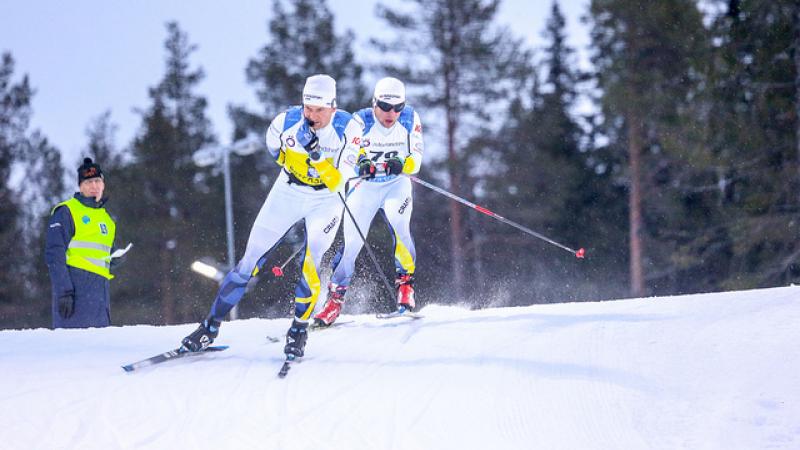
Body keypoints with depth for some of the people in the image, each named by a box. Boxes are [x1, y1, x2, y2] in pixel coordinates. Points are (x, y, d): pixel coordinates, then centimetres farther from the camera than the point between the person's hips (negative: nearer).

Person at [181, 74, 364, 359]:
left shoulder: (348, 128, -21)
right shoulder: (287, 121, -16)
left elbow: (339, 179, -25)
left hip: (326, 200, -2)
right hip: (287, 193, 2)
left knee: (310, 265, -20)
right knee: (251, 261, -1)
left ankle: (299, 329, 1)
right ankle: (211, 326, 8)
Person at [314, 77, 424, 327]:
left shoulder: (410, 120, -12)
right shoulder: (361, 121, -18)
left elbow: (416, 160, -12)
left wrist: (402, 165, -35)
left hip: (396, 184, 1)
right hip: (365, 185, 0)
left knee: (398, 224, -28)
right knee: (352, 242, -8)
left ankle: (405, 283, -16)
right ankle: (335, 298, 8)